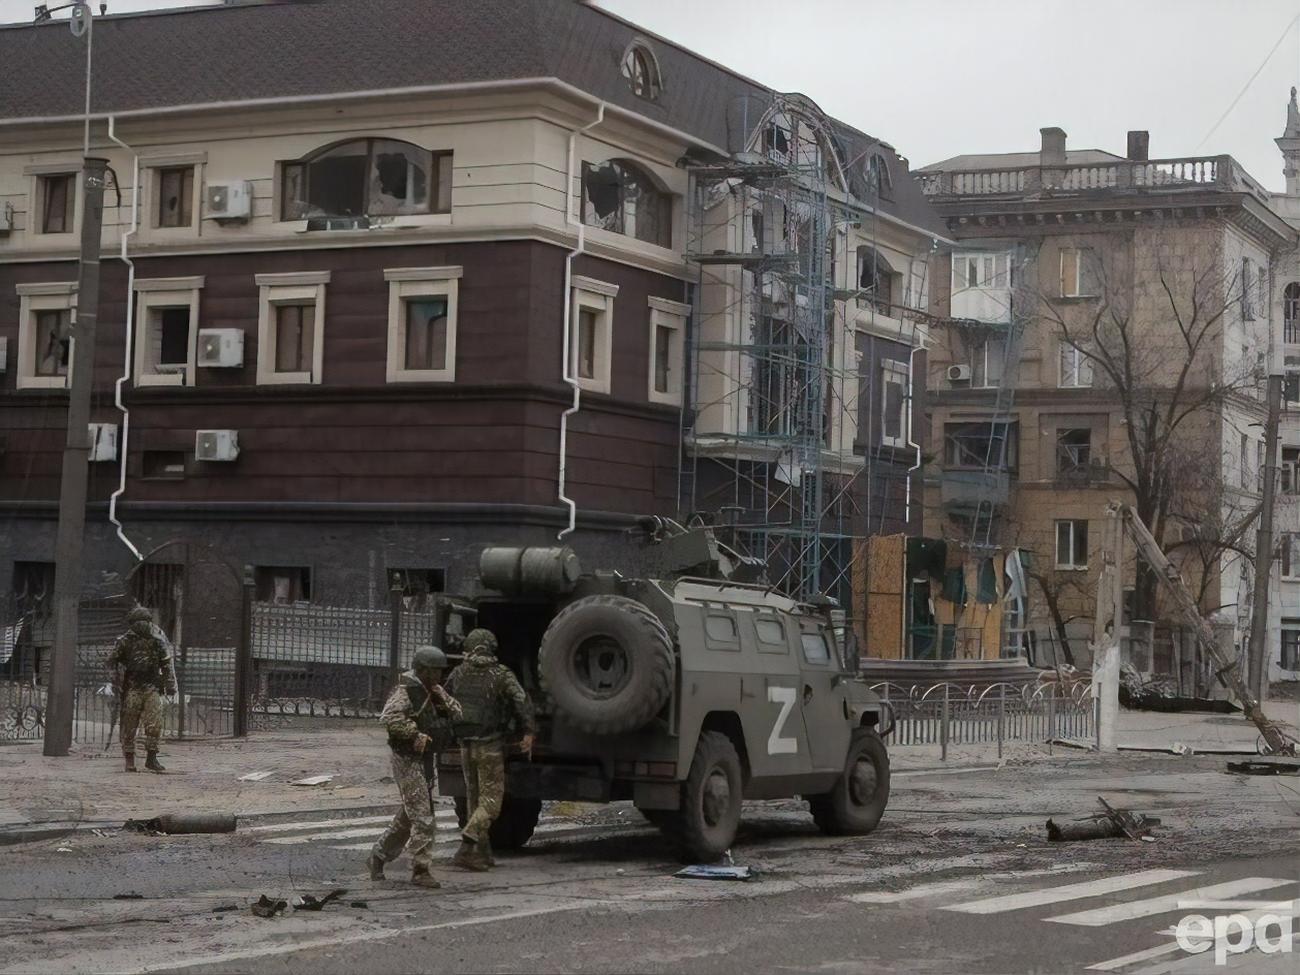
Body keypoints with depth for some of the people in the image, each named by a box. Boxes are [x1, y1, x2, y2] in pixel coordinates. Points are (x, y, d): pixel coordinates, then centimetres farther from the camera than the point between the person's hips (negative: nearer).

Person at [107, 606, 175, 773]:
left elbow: (166, 663, 16)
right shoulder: (125, 641, -2)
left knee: (155, 724, -9)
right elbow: (112, 662, 3)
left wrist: (170, 684, 10)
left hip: (152, 687, 2)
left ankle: (151, 758, -1)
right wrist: (116, 682, -5)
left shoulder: (157, 640, 7)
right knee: (129, 726, 1)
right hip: (132, 688, -2)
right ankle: (129, 760, 9)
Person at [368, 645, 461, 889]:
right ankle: (421, 870, -6)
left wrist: (442, 699, -4)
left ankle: (378, 857, 29)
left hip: (427, 759, 9)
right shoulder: (406, 690, -16)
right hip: (408, 760, -9)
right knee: (422, 816, -11)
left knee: (409, 816, 16)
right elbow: (389, 717, -30)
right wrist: (415, 734, -28)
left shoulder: (433, 690, 12)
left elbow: (457, 712, 14)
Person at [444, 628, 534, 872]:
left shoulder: (458, 674, 5)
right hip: (490, 746, -5)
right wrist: (528, 732, -13)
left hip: (466, 746, 5)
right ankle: (465, 849, -16)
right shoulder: (501, 674, -7)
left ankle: (483, 853, 18)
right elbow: (521, 700, -16)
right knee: (491, 800, -2)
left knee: (474, 798, 16)